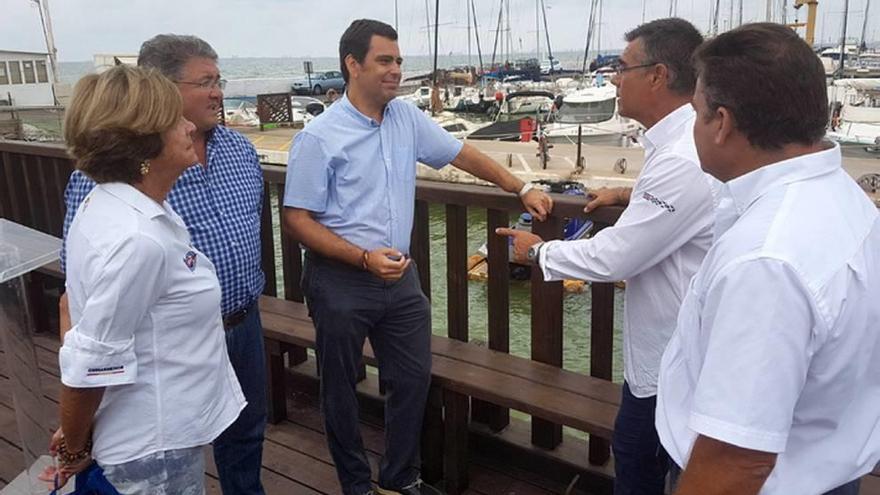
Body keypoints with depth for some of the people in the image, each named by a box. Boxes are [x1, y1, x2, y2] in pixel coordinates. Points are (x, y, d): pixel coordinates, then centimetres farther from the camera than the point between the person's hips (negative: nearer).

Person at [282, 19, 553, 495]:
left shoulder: (407, 118, 3)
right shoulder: (318, 137, -14)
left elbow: (461, 153, 13)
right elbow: (296, 219, -13)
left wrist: (522, 189, 11)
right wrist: (364, 258, -22)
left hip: (400, 276, 5)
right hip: (341, 281, -5)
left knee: (414, 377, 11)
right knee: (341, 388, 11)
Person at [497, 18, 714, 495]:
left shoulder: (682, 161, -31)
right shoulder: (687, 138, 2)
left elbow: (613, 258, -26)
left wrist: (539, 251, -11)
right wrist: (630, 194, 15)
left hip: (671, 355, -9)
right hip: (670, 341, 10)